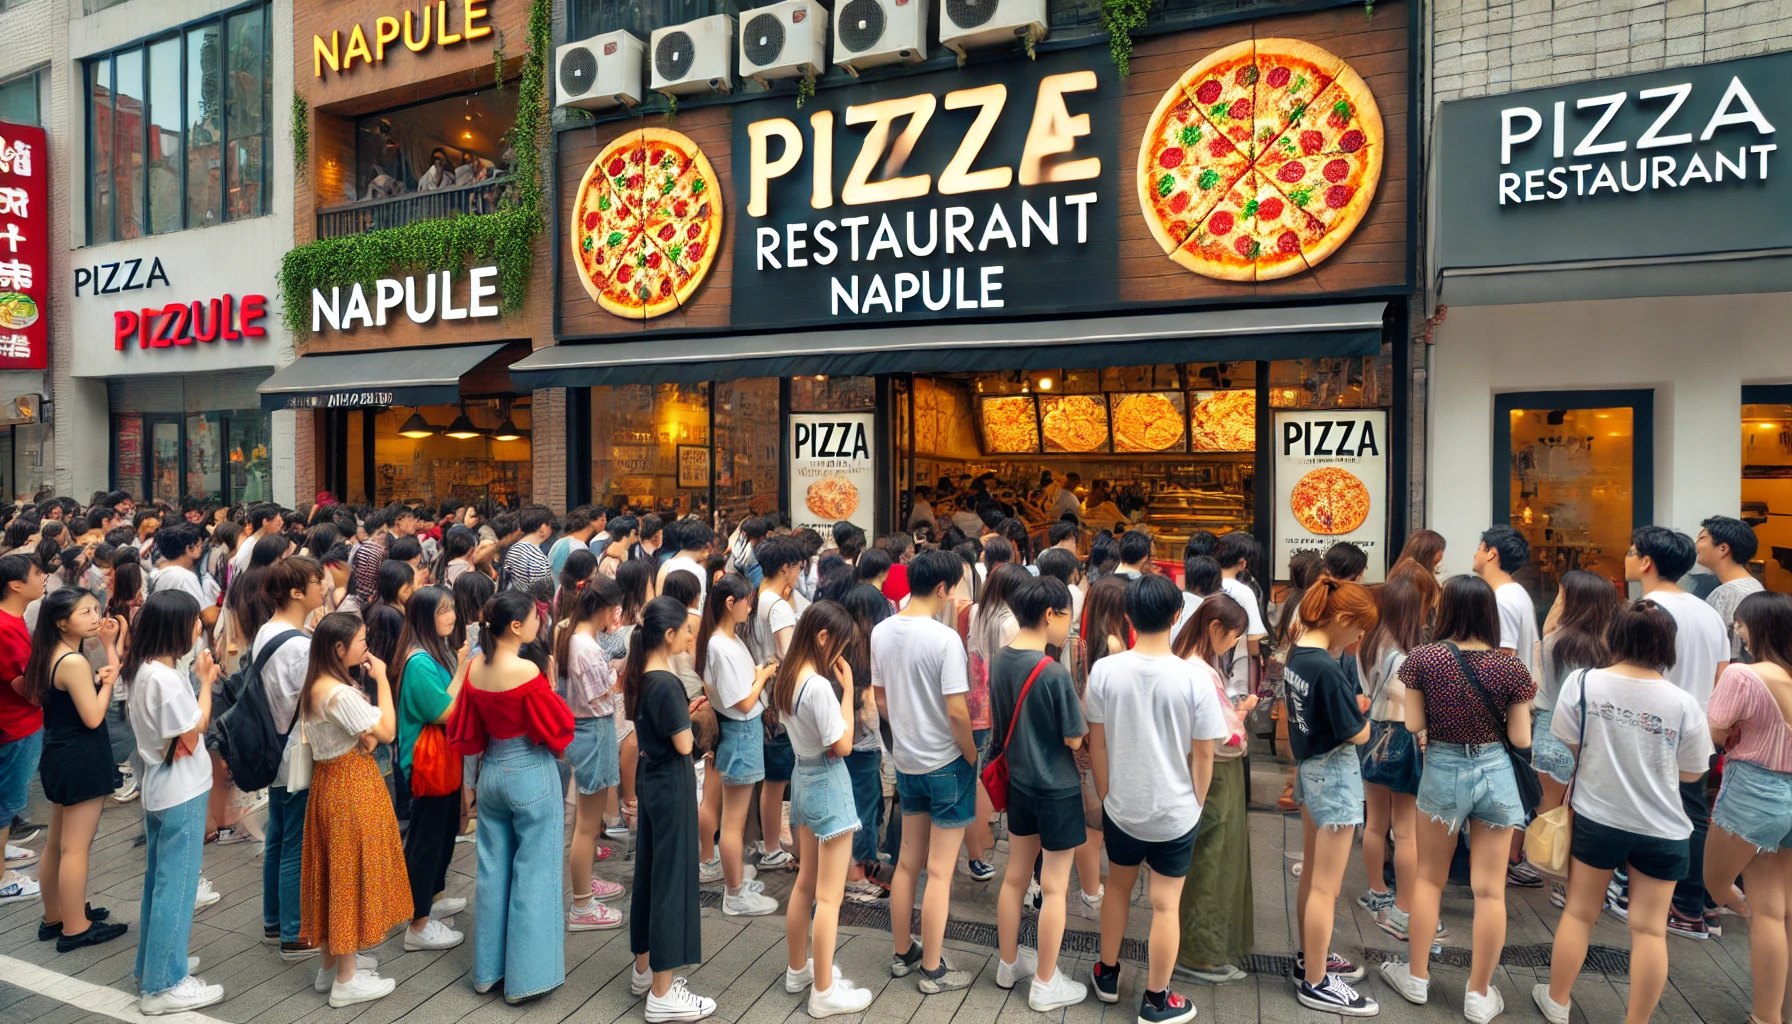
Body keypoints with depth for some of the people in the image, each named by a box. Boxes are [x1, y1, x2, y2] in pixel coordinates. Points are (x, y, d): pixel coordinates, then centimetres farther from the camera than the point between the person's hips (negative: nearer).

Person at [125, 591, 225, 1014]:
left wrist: (198, 679, 3)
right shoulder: (166, 678, -25)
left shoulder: (142, 670, 4)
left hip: (159, 789, 10)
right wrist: (206, 682, -13)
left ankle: (151, 965, 34)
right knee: (176, 887, 1)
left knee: (159, 881, 21)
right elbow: (192, 735, -18)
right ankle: (164, 986, 12)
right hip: (182, 793, -10)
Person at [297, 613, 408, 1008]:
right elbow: (388, 731, -20)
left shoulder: (313, 686, 5)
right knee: (352, 872, 1)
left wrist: (364, 735, 1)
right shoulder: (341, 694, -24)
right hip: (351, 787, -9)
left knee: (331, 871, 18)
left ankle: (332, 963, 32)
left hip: (326, 781, 9)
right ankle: (347, 980, 12)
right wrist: (382, 679, -16)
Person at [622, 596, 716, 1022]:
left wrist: (683, 710, 3)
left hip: (650, 779, 9)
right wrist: (688, 719, -3)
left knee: (649, 871, 20)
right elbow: (684, 745, -19)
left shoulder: (639, 677, 2)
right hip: (672, 786, -9)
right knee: (672, 879, 2)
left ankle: (644, 969, 36)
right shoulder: (667, 684, -25)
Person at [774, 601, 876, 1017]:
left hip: (802, 779, 9)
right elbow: (843, 746, -20)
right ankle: (824, 993, 16)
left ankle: (797, 970, 37)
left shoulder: (786, 678, 1)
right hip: (828, 784, -9)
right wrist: (847, 688, -17)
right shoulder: (820, 686, -25)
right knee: (829, 896, 4)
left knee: (805, 883, 22)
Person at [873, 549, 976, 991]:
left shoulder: (881, 632, -2)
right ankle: (933, 970, 21)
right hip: (947, 764, -6)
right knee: (939, 871, 7)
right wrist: (973, 757, -7)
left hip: (906, 761, 6)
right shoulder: (945, 639, -22)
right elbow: (957, 712, -22)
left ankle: (902, 954, 34)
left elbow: (880, 698, 7)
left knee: (907, 862, 19)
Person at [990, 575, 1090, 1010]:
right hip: (1058, 789, -7)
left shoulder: (1000, 660, -4)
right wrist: (1085, 704, -3)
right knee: (1054, 888, 9)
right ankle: (1045, 985, 23)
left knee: (1015, 876, 20)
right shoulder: (1054, 672, -26)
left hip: (1019, 782, 7)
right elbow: (1075, 740, -17)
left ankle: (1009, 963, 37)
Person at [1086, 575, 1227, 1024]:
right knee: (1165, 904, 13)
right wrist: (1197, 803, 8)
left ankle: (1108, 974, 41)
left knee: (1118, 888, 23)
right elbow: (1203, 754, -9)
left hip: (1121, 807, 2)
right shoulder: (1193, 678, -18)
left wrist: (1105, 796, 9)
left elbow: (1097, 744, -5)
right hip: (1176, 811, -2)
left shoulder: (1104, 670, -14)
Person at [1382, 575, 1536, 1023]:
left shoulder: (1422, 659, -11)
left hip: (1442, 771, -1)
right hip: (1495, 773, 1)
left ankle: (1417, 978, 28)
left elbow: (1413, 725, -8)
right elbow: (1521, 738, -6)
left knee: (1429, 877, 16)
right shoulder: (1511, 666, -8)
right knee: (1489, 889, 10)